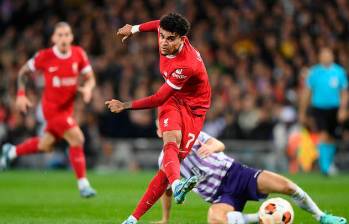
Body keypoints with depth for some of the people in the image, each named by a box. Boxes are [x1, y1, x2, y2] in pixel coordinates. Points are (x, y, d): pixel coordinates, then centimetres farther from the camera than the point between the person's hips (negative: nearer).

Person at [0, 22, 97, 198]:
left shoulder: (79, 54, -6)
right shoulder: (44, 56, -15)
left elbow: (90, 78, 1)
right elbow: (23, 72, 1)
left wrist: (87, 87, -22)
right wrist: (21, 94, -9)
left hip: (67, 107, 6)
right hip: (52, 107, -6)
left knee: (45, 146, 19)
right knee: (77, 139, -18)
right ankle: (83, 185, -7)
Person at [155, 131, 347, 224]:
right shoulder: (165, 160, 9)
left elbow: (220, 145, -10)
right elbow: (167, 191, 22)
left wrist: (212, 146, -34)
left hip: (234, 173, 0)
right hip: (219, 195, 0)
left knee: (286, 185, -21)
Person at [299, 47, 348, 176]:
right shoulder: (314, 72, 1)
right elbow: (306, 93, 7)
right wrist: (302, 112, 8)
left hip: (334, 109, 2)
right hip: (318, 107, -2)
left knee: (331, 138, 10)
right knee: (323, 135, -16)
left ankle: (330, 164, 28)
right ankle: (324, 166, -19)